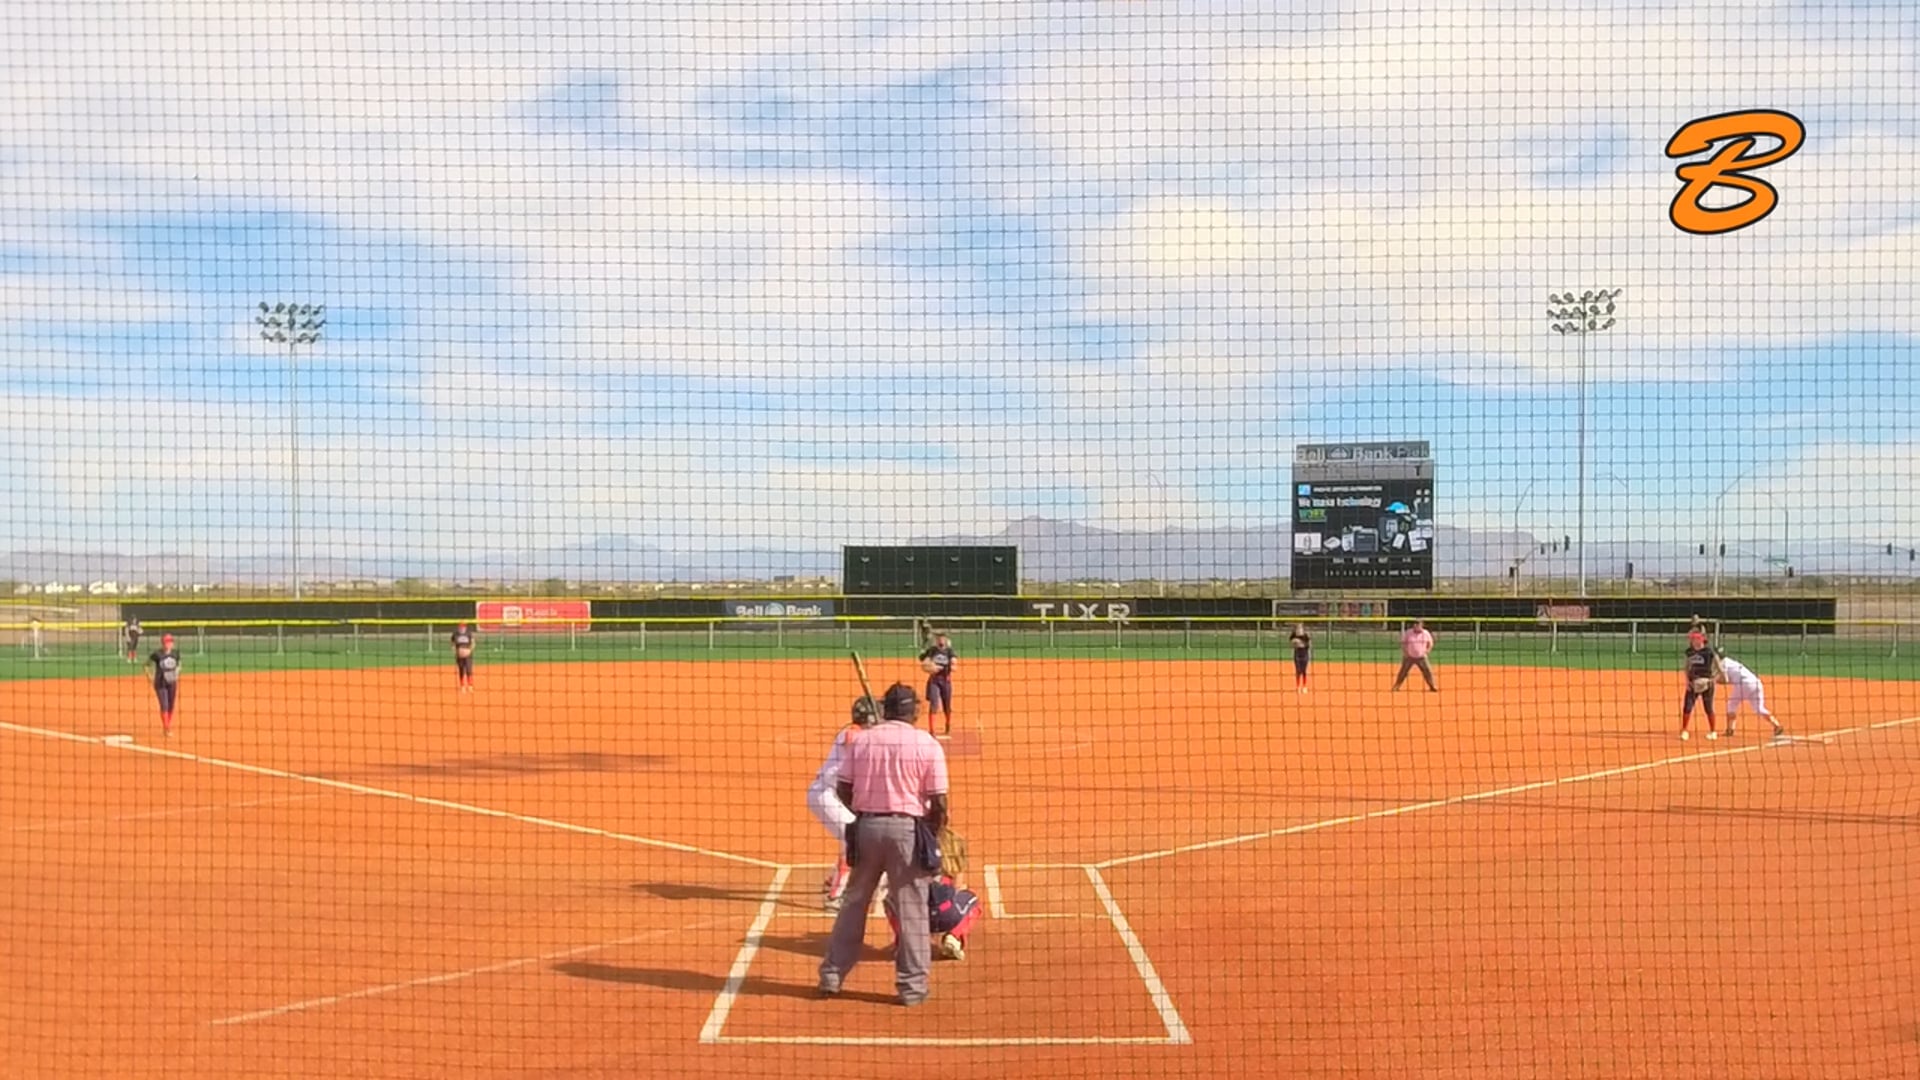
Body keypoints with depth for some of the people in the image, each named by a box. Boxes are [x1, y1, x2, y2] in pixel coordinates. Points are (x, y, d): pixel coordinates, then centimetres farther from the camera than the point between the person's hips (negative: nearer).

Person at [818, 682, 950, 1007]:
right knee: (911, 908, 6)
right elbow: (938, 801, -7)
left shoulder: (862, 740, 4)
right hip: (907, 828, -3)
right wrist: (933, 833, 9)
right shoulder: (928, 744, -4)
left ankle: (831, 976, 20)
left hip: (866, 826, 3)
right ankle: (912, 986, 10)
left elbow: (843, 789, 3)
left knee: (853, 903, 14)